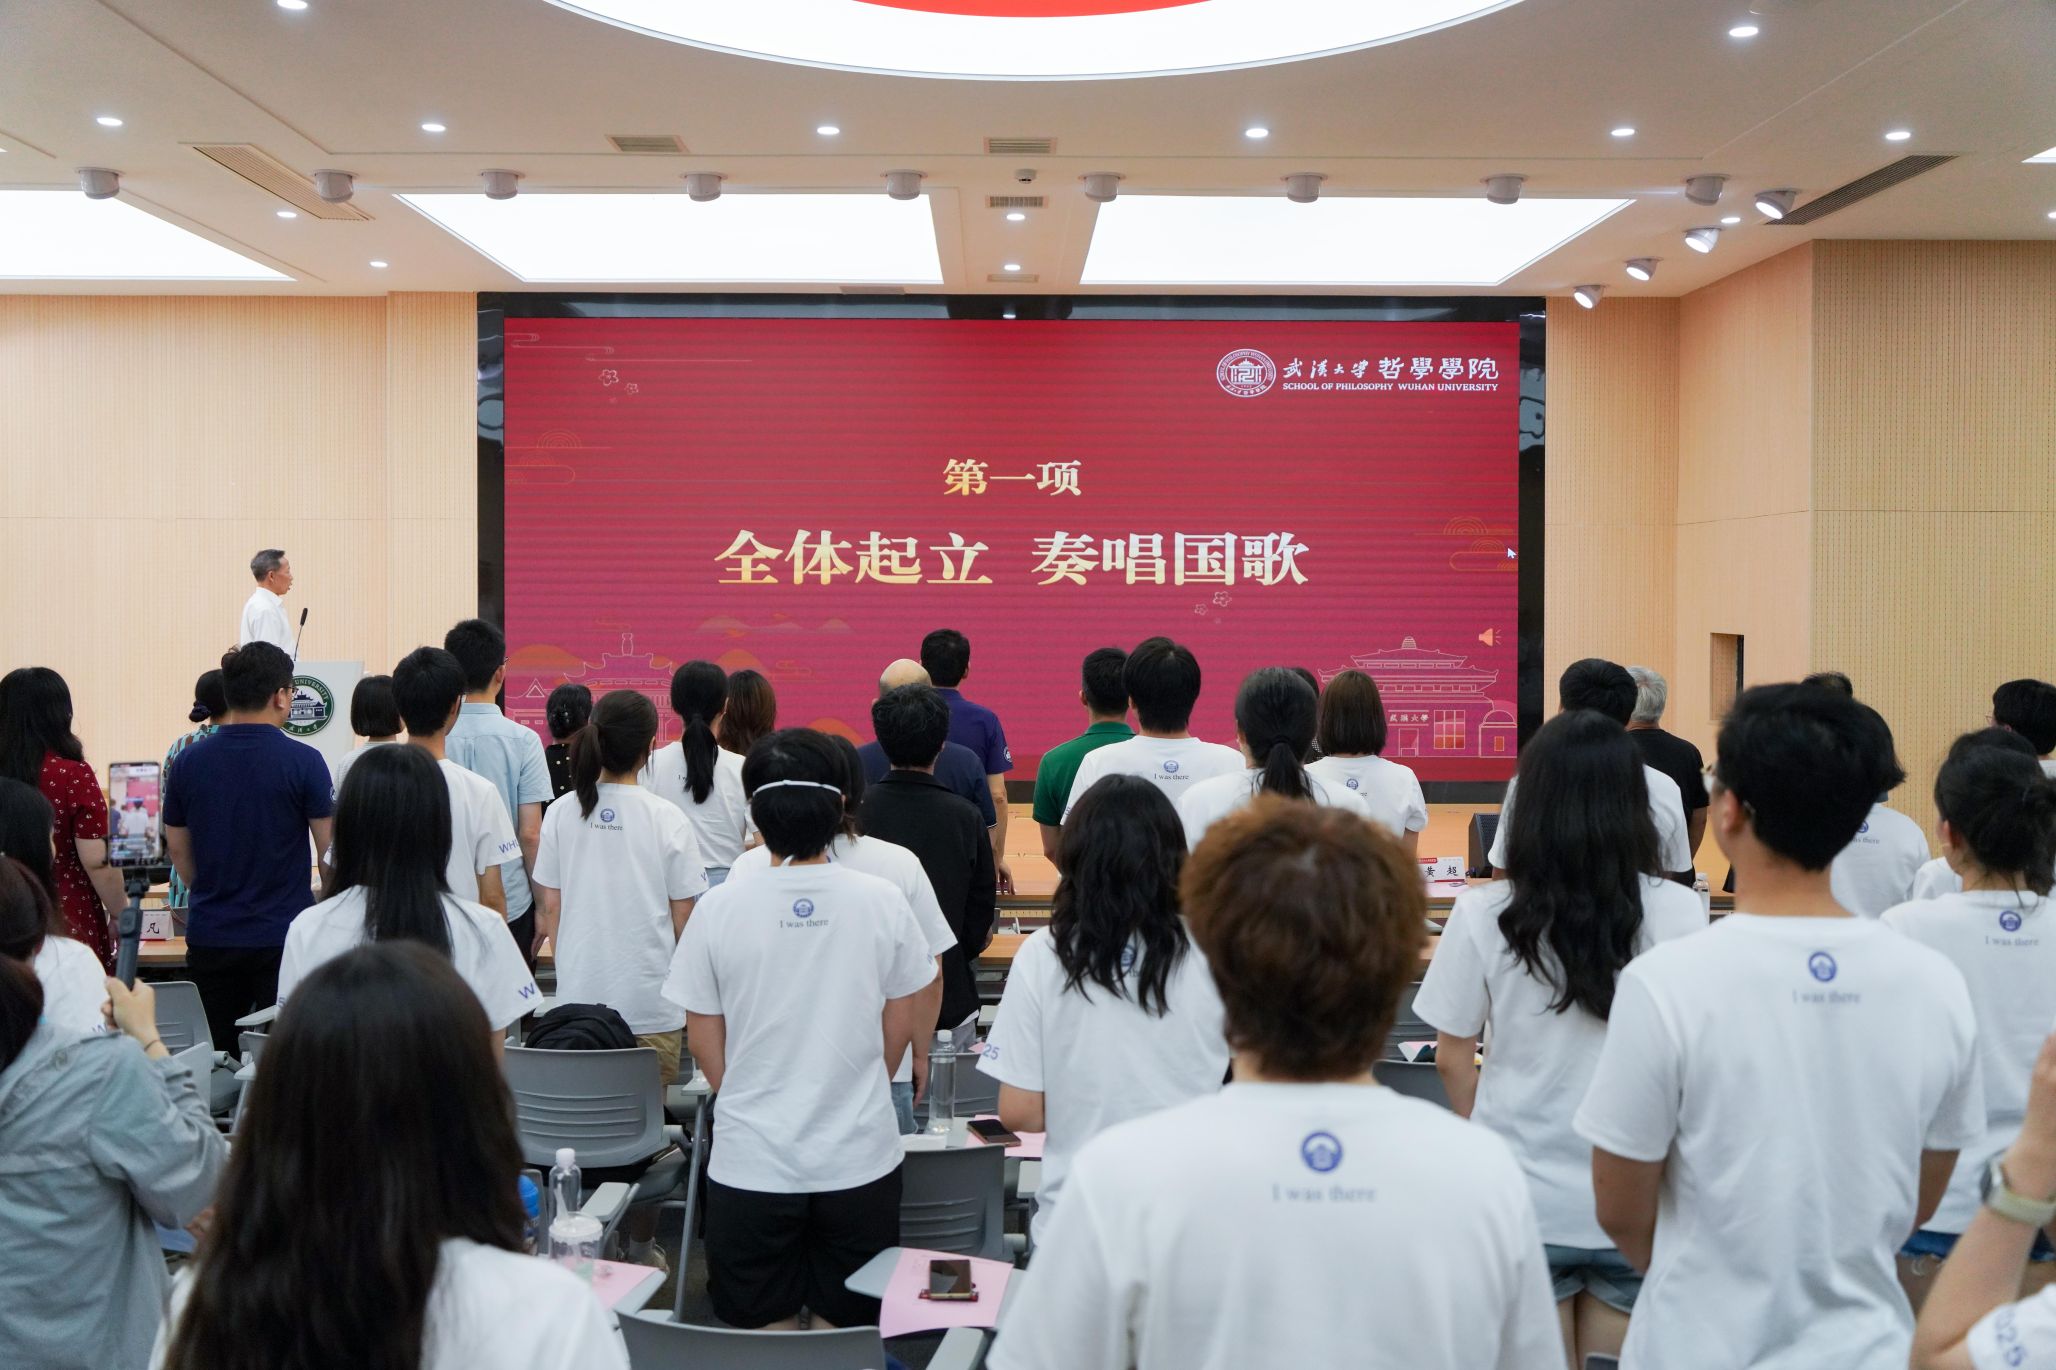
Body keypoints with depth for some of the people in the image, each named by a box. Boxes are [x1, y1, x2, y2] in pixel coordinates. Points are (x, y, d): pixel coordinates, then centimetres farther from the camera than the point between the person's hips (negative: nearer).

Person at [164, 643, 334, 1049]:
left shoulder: (189, 761, 1)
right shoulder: (303, 761, -11)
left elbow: (178, 851, 10)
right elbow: (332, 851, -8)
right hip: (284, 936, -3)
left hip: (210, 936, 4)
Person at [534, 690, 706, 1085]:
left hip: (579, 993, 3)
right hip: (650, 998, -3)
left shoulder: (561, 813, -1)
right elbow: (683, 914, -4)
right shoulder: (667, 819, -9)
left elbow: (551, 907, 4)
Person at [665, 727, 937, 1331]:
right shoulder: (882, 901, -7)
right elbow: (901, 1028, 3)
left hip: (752, 1162, 0)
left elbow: (704, 1039, -1)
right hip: (860, 1159, 1)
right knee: (847, 1327, 14)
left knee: (764, 1327, 14)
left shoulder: (719, 908, -10)